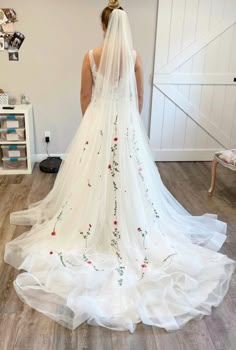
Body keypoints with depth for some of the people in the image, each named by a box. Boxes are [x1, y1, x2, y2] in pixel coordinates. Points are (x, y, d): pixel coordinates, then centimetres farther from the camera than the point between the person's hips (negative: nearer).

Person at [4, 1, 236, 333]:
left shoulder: (91, 56, -5)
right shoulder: (135, 56, -2)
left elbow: (85, 96, -1)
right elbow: (139, 97, 4)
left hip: (97, 120, -1)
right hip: (127, 122, 1)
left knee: (93, 176, 10)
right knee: (128, 177, 10)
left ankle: (93, 229, 21)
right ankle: (129, 232, 21)